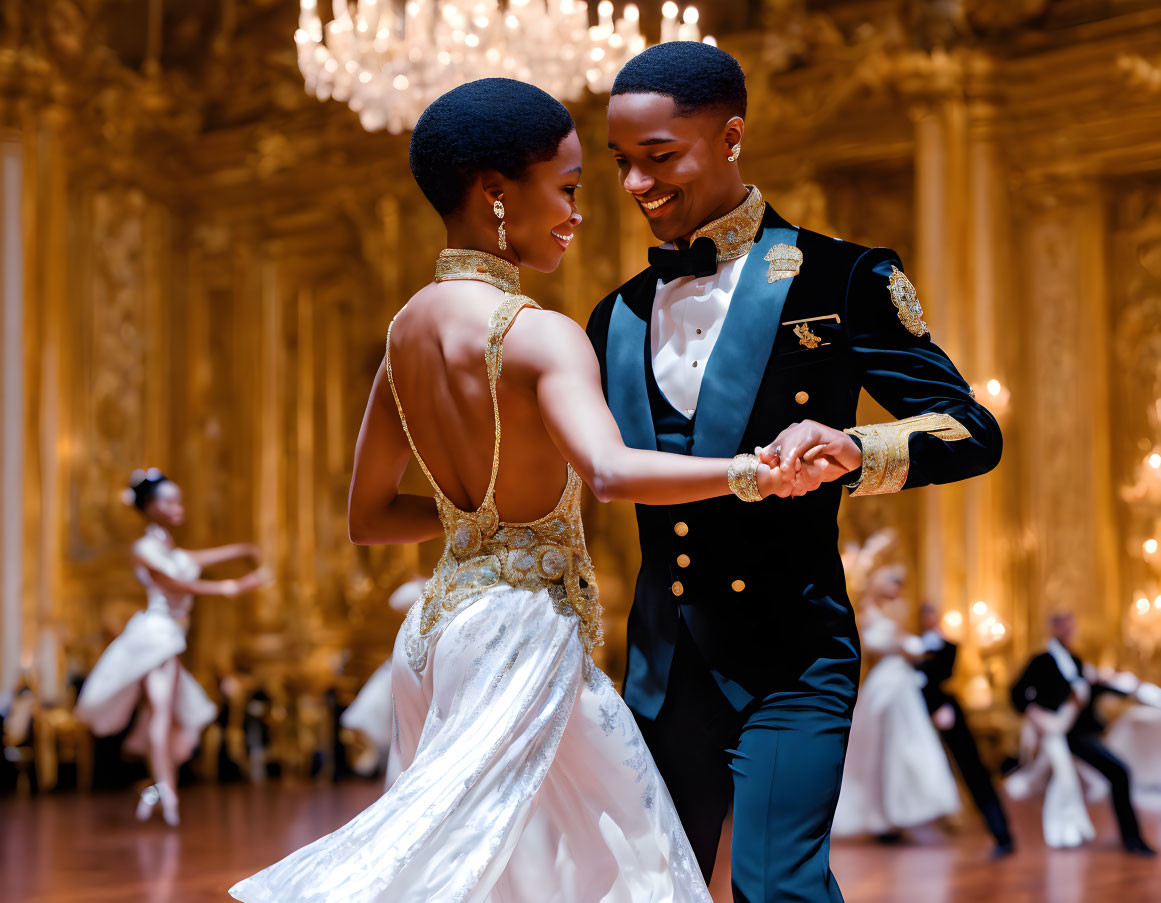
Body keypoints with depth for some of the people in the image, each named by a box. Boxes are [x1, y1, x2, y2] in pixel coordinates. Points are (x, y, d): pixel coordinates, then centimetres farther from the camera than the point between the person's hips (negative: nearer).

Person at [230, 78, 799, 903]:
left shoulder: (408, 330, 9)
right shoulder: (539, 335, -15)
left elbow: (369, 517, 16)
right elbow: (611, 472, -32)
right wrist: (748, 475, -38)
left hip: (443, 623, 8)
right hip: (525, 626, -8)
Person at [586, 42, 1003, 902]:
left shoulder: (838, 280, -5)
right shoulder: (621, 318, 11)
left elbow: (973, 432, -9)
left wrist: (849, 450, -27)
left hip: (789, 656, -5)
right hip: (663, 661, 6)